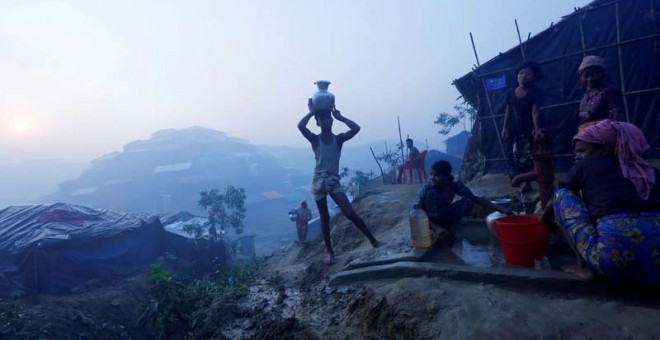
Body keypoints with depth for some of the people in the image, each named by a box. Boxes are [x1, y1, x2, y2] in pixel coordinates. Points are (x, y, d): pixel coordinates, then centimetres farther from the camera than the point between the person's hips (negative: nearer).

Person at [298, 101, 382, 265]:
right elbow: (300, 126, -20)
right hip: (319, 181, 0)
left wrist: (339, 116, -4)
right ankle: (330, 252, 18)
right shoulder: (315, 139, -2)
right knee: (325, 218, 7)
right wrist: (311, 112, -7)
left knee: (349, 213, -12)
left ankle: (372, 239, 3)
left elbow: (356, 128, -14)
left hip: (334, 181, 0)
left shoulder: (339, 139, 2)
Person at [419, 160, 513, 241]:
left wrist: (500, 209, -20)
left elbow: (476, 199, -13)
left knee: (467, 202, -19)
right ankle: (436, 230, -22)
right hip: (432, 222, -3)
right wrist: (436, 228, -38)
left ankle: (445, 227, -17)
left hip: (444, 218, 4)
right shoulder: (426, 190, -25)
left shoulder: (454, 185, -16)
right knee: (431, 194, -30)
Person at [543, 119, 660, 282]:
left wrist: (543, 221, 42)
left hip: (614, 256, -5)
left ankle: (583, 267, 8)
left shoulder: (585, 166, 10)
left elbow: (554, 203, 23)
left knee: (562, 195, 13)